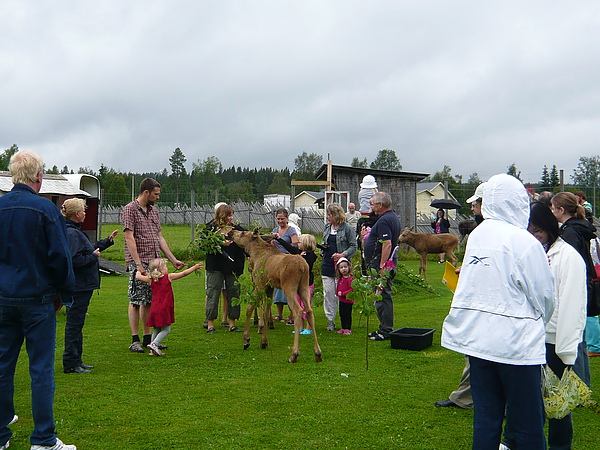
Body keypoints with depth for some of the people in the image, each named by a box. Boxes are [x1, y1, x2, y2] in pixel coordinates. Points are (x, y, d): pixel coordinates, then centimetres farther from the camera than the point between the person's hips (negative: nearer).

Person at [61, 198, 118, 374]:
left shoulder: (75, 231, 15)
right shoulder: (71, 233, -18)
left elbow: (89, 250, 25)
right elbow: (75, 260, -26)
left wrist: (107, 241, 28)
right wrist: (94, 256, -13)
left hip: (82, 286, 11)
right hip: (78, 286, -11)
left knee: (76, 323, 16)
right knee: (74, 323, -5)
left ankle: (76, 361, 24)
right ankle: (71, 364, 2)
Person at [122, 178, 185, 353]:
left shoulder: (154, 210, 17)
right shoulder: (130, 209, -5)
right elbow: (129, 238, -12)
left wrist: (173, 259, 16)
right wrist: (138, 263, -19)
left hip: (154, 263, 7)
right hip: (137, 262, -7)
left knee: (149, 301, 8)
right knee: (136, 301, -5)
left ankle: (148, 338, 13)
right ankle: (135, 340, -1)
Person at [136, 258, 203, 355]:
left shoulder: (150, 280, 8)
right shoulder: (168, 277, -1)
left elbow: (138, 276, 19)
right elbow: (184, 273, 4)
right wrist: (195, 267, 14)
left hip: (154, 309, 5)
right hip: (164, 309, -5)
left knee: (156, 329, 16)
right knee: (166, 329, 1)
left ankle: (153, 350, 13)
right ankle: (154, 344, -16)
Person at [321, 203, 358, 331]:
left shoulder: (347, 228, -6)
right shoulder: (327, 227, 14)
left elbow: (353, 246, -6)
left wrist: (343, 255, -18)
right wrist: (323, 246, 5)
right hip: (327, 264, 6)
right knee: (328, 293, 4)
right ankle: (330, 321, 11)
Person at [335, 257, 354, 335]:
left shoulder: (350, 279, -17)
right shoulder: (340, 279, 7)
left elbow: (352, 290, -21)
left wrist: (343, 293, -21)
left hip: (348, 300, -8)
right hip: (341, 300, 8)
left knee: (347, 315, -2)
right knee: (342, 315, 14)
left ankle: (348, 329, 4)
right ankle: (343, 328, 23)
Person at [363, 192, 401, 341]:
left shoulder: (384, 221, -18)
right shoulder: (393, 217, 16)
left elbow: (387, 244, -27)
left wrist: (382, 267, -27)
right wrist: (368, 236, 17)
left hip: (381, 264, -11)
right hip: (388, 264, 11)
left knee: (382, 297, -6)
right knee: (384, 297, 16)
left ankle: (386, 331, -2)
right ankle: (385, 328, 23)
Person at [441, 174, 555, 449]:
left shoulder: (476, 235, 4)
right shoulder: (524, 242, -15)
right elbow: (544, 294, -7)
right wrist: (539, 322, 13)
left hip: (478, 339, 6)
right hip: (516, 342, -6)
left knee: (485, 419, 13)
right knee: (527, 425, 5)